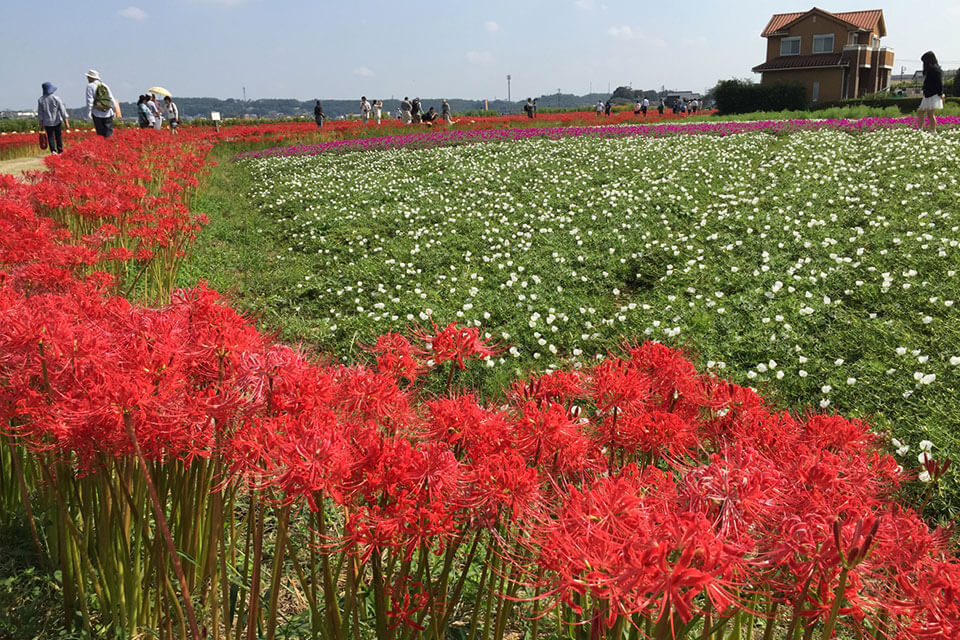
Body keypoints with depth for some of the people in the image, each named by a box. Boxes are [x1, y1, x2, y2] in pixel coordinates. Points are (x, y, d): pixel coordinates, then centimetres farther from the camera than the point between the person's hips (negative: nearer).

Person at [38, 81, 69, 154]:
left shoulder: (41, 100, -4)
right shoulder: (56, 98, -8)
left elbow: (40, 113, 1)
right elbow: (63, 111, -8)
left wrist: (41, 124, 10)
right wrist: (66, 122, -3)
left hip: (47, 122, 0)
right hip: (57, 121, 0)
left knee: (50, 137, 5)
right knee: (58, 136, 12)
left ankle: (53, 150, -10)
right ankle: (60, 151, 16)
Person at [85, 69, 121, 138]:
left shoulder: (90, 86, 1)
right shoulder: (105, 86, 14)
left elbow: (89, 101, -7)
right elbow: (112, 99, 13)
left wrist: (88, 113, -6)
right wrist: (115, 111, 18)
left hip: (97, 114, -3)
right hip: (108, 113, 3)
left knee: (100, 133, 2)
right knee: (109, 134, 2)